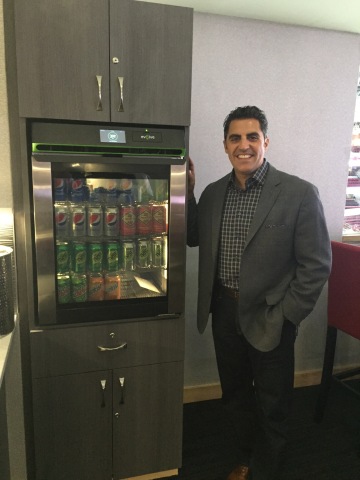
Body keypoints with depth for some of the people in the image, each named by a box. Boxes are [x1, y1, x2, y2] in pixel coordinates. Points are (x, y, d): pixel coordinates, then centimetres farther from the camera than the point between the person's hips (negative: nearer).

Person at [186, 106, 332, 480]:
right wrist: (187, 192, -1)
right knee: (234, 396, 23)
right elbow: (193, 239, 11)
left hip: (268, 318, -4)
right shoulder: (213, 193, 2)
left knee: (272, 406, 16)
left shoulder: (299, 194, -14)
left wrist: (283, 317, -13)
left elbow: (316, 265, -12)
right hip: (225, 312, 5)